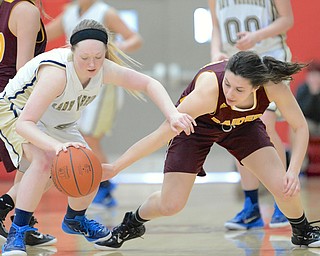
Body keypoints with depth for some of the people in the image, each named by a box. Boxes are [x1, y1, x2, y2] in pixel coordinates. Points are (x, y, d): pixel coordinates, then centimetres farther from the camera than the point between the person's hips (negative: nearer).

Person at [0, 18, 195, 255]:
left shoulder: (104, 69, -23)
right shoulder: (57, 73, -41)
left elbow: (149, 84, -11)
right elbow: (25, 124, -45)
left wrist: (173, 115, -27)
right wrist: (57, 146, -62)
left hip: (58, 123, 6)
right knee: (44, 159, -34)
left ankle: (74, 220, 33)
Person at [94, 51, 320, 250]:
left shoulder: (272, 85, -35)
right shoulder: (208, 90, -42)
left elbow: (301, 128, -17)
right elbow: (162, 135, -36)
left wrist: (293, 172, -31)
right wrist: (115, 168, -35)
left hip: (243, 125, 2)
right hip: (196, 124, -2)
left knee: (284, 187, -14)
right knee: (170, 205, -8)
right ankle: (132, 224, 27)